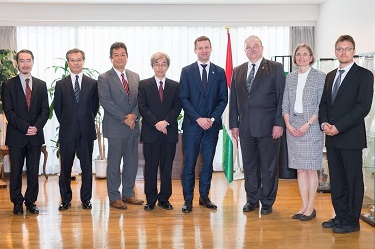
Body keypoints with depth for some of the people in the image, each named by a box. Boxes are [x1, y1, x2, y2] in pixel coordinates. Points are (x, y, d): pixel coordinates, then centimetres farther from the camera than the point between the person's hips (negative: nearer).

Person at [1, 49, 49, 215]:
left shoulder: (41, 85, 10)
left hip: (35, 135, 2)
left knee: (33, 171, 6)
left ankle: (31, 201, 17)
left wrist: (36, 127, -11)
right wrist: (25, 127, -15)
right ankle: (17, 202, 17)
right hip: (16, 136, -2)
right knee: (16, 171, 5)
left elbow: (45, 110, 5)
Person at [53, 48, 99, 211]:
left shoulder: (93, 83, 5)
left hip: (86, 132, 0)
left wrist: (88, 122, 5)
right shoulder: (61, 84, 6)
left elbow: (95, 106, 8)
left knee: (87, 167, 5)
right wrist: (65, 123, 7)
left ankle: (86, 199, 16)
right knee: (65, 167, 6)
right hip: (67, 133, 0)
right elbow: (57, 108, 10)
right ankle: (65, 199, 17)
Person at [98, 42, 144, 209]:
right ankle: (114, 197, 12)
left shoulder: (135, 77, 12)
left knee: (132, 162, 10)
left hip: (133, 126, 5)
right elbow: (105, 102, -12)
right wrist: (124, 118, -16)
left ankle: (128, 194, 22)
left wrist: (134, 115, -11)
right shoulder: (104, 78, -3)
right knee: (114, 164, 2)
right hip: (115, 127, -5)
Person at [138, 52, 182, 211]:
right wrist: (156, 124, -13)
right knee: (150, 167, 3)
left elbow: (177, 107, 1)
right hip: (150, 132, -1)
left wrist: (166, 122, -14)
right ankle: (151, 199, 13)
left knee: (167, 167, 6)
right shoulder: (144, 85, 6)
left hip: (169, 132, 1)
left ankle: (164, 199, 15)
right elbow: (142, 107, -3)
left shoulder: (175, 86, 10)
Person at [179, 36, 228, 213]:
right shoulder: (187, 71, 3)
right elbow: (183, 98, -3)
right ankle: (188, 199, 7)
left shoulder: (219, 72, 8)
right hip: (192, 124, -2)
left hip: (212, 124, 2)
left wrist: (212, 118, -9)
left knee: (208, 162, 8)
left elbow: (223, 99, 5)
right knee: (189, 163, -1)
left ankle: (204, 196, 19)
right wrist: (198, 118, -12)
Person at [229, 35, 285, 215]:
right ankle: (252, 199, 23)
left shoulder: (275, 68, 1)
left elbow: (281, 97, -4)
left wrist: (279, 123, -11)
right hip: (245, 126, 4)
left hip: (268, 126, -3)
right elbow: (233, 100, 13)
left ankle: (267, 201, 17)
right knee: (249, 165, 10)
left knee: (269, 166, 4)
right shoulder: (237, 71, 13)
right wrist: (234, 124, 6)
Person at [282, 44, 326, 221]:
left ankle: (311, 208, 8)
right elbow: (285, 104, 10)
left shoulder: (320, 77, -1)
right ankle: (304, 206, 16)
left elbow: (321, 105, -7)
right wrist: (288, 124, -3)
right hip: (293, 127, 4)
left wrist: (307, 124, -14)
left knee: (311, 168, 0)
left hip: (311, 126, -4)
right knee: (300, 168, 8)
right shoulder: (290, 78, 11)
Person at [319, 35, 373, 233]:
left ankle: (352, 221, 11)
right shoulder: (330, 76, 16)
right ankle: (340, 215, 22)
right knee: (336, 179, 11)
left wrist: (338, 127, -16)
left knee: (353, 179, 2)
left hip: (351, 137, -6)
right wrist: (324, 123, -3)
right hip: (332, 137, 6)